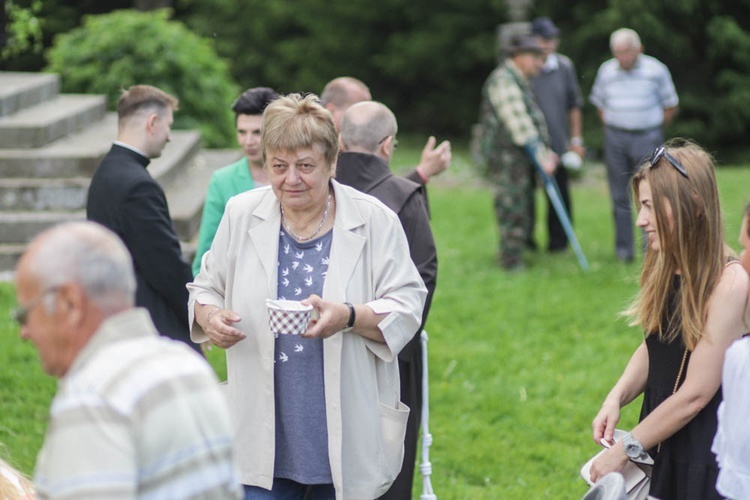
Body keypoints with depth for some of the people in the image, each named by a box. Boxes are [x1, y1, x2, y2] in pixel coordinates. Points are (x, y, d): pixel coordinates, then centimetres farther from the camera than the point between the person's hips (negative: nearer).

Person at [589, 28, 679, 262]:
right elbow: (600, 105, 17)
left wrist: (654, 131, 3)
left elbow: (671, 106, 4)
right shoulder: (606, 71, 6)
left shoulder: (656, 70, -3)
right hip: (615, 138, 3)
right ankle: (624, 248, 12)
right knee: (620, 196, 5)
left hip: (647, 137, -3)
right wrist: (611, 126, 8)